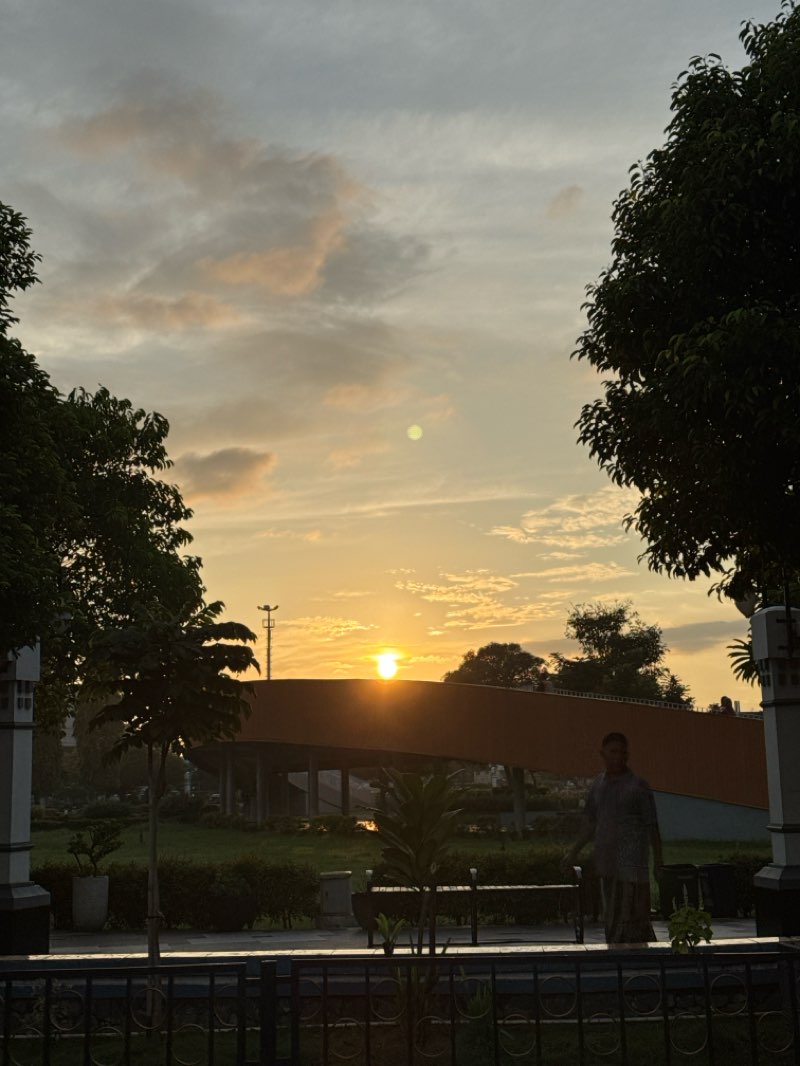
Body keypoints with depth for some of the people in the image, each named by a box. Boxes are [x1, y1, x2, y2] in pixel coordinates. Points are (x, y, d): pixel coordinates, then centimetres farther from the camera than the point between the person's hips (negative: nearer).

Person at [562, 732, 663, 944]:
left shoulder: (637, 786, -5)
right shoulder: (598, 785, 12)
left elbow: (652, 826, -4)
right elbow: (590, 824, 20)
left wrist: (658, 860, -7)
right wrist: (574, 851, 19)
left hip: (632, 861, -6)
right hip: (607, 860, 6)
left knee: (633, 913, -7)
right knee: (611, 915, 10)